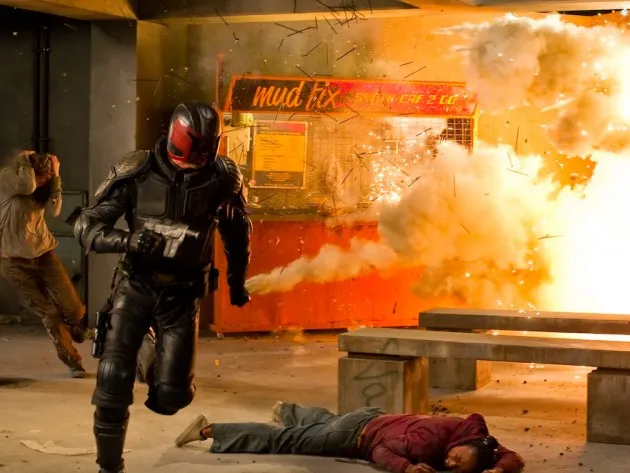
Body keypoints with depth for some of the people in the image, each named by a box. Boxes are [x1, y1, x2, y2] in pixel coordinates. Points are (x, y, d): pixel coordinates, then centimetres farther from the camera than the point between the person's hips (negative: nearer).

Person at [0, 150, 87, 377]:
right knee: (48, 313, -2)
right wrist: (25, 160, -16)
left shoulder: (42, 185, 4)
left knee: (72, 308, -3)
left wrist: (55, 177, -14)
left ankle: (73, 329, 32)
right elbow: (26, 186, -32)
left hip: (43, 253, 4)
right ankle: (72, 361, 9)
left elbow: (54, 210, -10)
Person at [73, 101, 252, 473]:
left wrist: (237, 282, 20)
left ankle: (152, 359, 34)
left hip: (182, 295, 1)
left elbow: (238, 231, 11)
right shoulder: (138, 174, -14)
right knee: (113, 378, -15)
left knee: (171, 396, -3)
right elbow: (87, 226, -12)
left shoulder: (223, 179, -9)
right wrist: (126, 240, -32)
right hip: (136, 286, -1)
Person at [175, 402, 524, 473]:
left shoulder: (476, 436, -22)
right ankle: (208, 430, 19)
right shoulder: (432, 439, -40)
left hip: (377, 421, 6)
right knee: (283, 442, 6)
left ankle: (288, 411, 68)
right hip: (359, 432, -6)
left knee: (320, 422, 37)